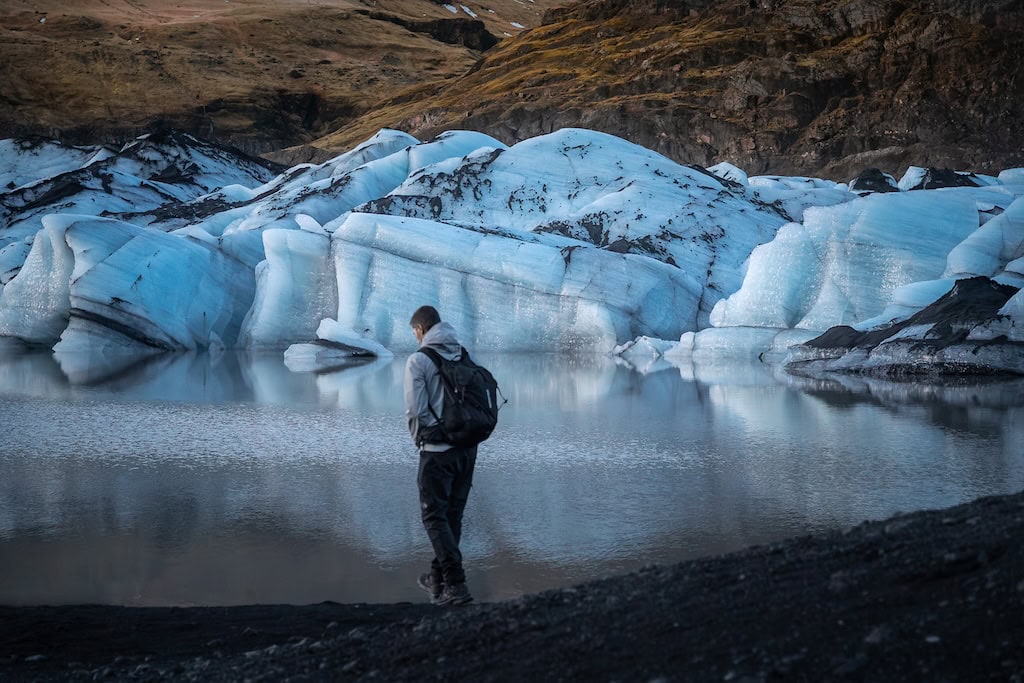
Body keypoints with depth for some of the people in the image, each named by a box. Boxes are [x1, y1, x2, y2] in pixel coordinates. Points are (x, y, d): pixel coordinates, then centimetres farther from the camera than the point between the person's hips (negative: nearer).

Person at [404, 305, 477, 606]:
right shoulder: (465, 356, 8)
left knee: (434, 516, 0)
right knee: (452, 515, 16)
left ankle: (455, 584, -11)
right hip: (468, 447, 6)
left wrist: (419, 438, 3)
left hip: (437, 449, -6)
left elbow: (415, 409, -14)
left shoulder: (418, 360, -10)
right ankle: (439, 578, 28)